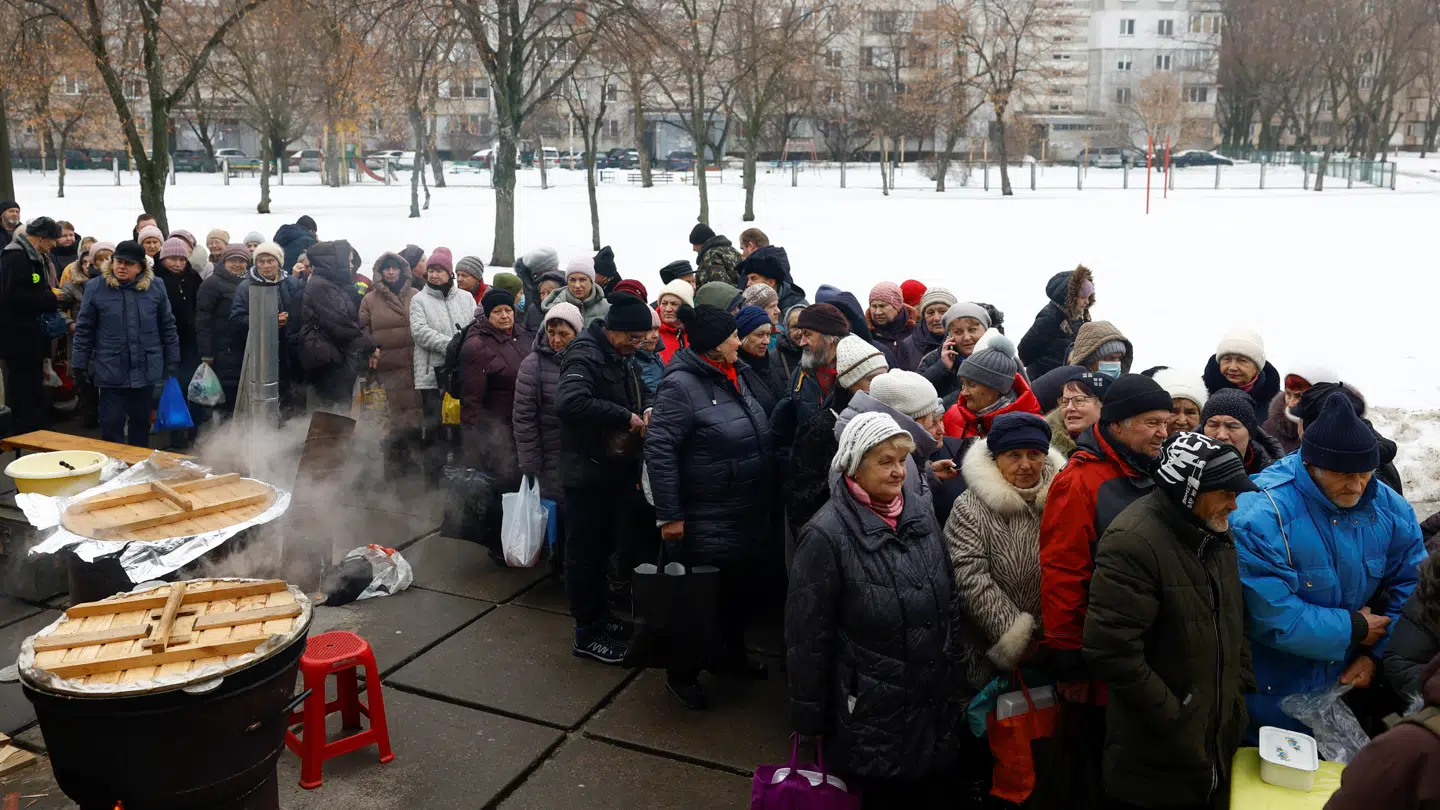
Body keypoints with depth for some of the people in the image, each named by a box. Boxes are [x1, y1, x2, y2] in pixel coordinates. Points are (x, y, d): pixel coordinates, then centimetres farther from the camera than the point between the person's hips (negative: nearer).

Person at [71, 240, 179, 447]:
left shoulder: (155, 288, 1)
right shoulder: (96, 287, -3)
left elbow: (168, 327, 8)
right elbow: (84, 330, 2)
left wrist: (172, 361, 6)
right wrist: (80, 365, 1)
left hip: (146, 370, 2)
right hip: (111, 371, -2)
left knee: (141, 422, 14)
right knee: (111, 423, 1)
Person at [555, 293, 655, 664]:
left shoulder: (621, 358, 10)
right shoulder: (585, 355, -18)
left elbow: (638, 393, 25)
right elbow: (569, 402, -36)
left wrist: (646, 409, 1)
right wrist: (624, 416, -29)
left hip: (617, 468, 9)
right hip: (588, 470, -9)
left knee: (604, 546, 19)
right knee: (584, 551, 3)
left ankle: (600, 616, 34)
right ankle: (588, 633, 14)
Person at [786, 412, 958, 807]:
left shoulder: (921, 516, 2)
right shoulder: (827, 534, -17)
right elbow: (808, 634, -13)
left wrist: (954, 673, 14)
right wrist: (810, 718, -9)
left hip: (934, 704, 6)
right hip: (870, 714, -5)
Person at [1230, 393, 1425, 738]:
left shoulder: (1388, 507, -4)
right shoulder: (1261, 514, -27)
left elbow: (1411, 586, 3)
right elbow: (1271, 616, -29)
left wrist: (1375, 652, -8)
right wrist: (1353, 629, -16)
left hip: (1348, 686, 6)